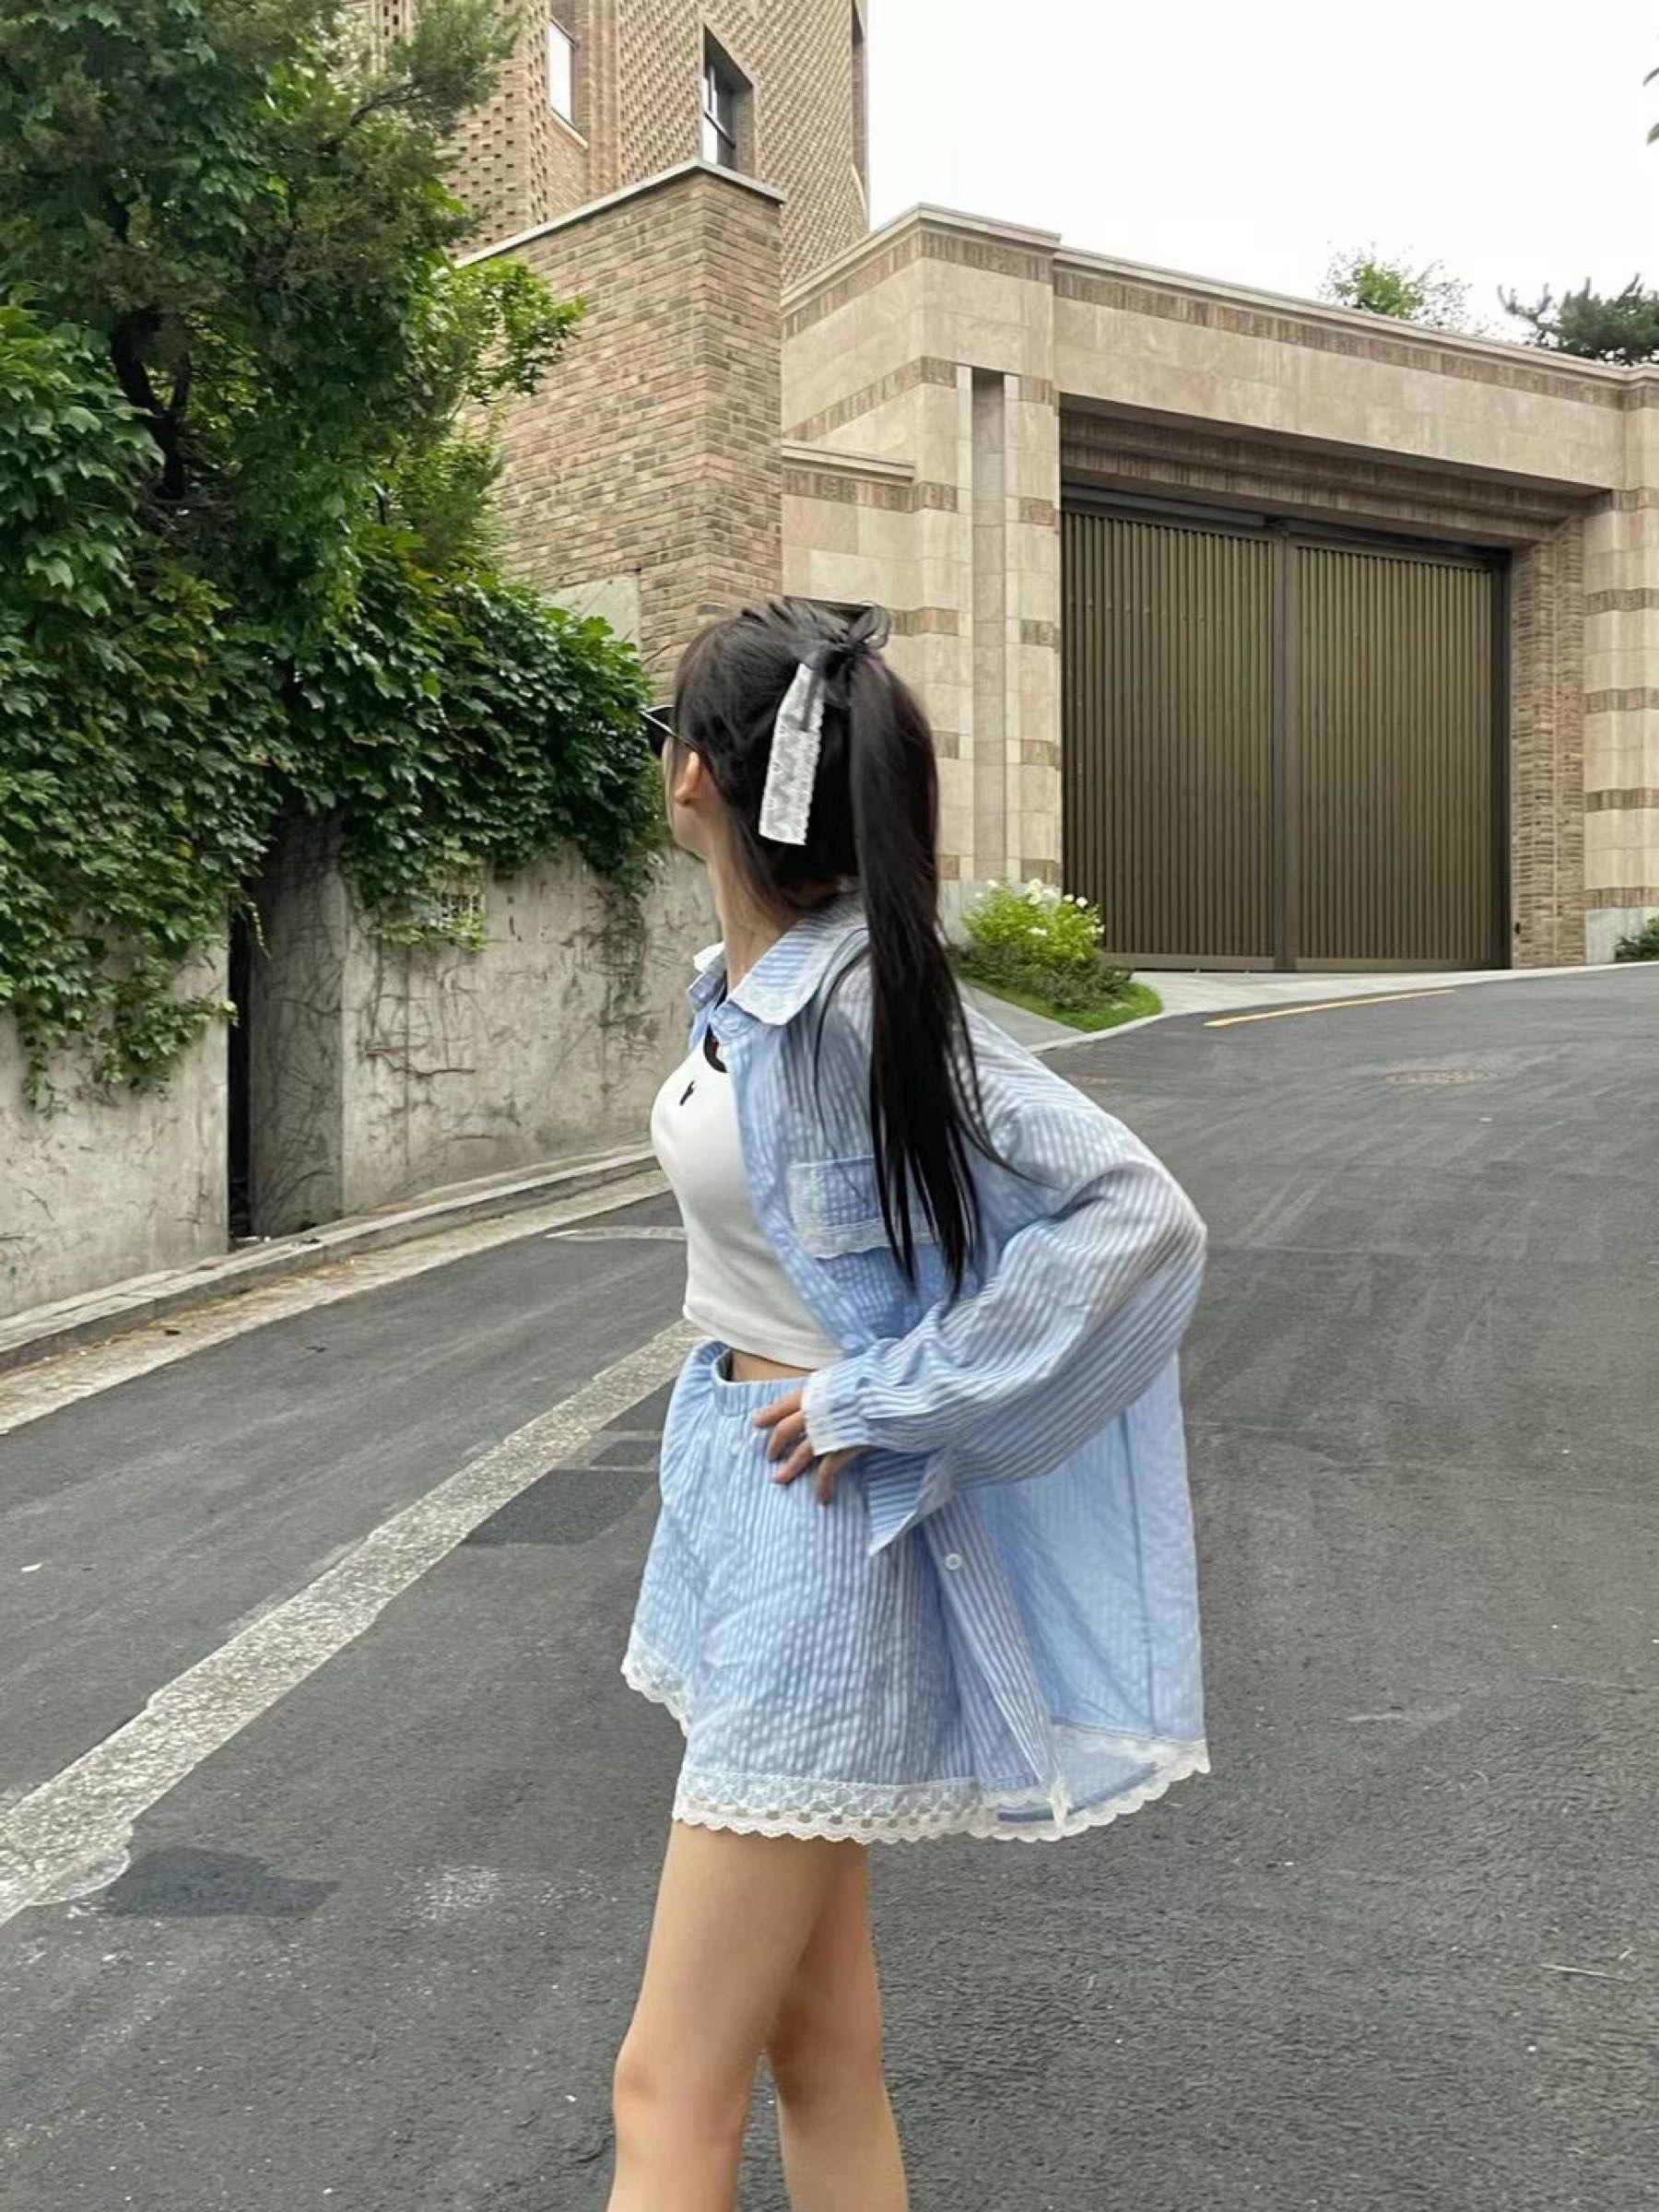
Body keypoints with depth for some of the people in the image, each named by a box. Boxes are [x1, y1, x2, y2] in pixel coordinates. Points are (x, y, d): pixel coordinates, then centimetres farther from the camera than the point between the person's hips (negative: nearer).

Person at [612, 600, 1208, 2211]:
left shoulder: (858, 1004, -21)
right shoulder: (745, 982, 3)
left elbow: (1140, 1218, -26)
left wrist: (882, 1398, -21)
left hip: (821, 1521, -8)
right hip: (737, 1487, 8)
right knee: (820, 2046, 18)